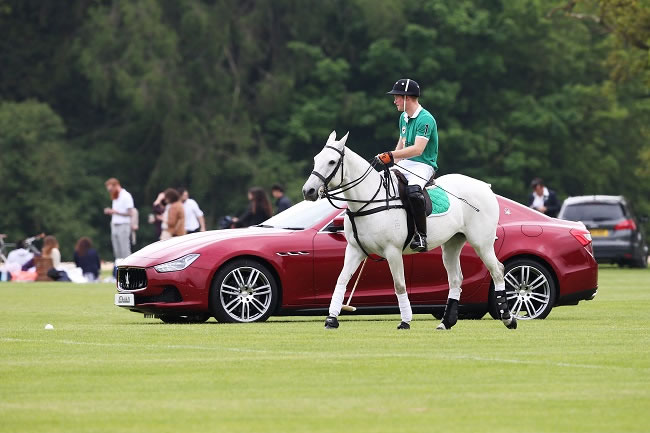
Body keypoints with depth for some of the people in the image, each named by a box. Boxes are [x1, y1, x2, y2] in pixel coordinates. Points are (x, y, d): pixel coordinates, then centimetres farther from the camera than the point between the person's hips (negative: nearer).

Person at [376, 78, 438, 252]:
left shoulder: (425, 119, -15)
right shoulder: (404, 117, 15)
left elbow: (418, 149, -26)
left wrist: (392, 156, -32)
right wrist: (393, 163, 15)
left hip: (424, 165, -9)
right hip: (405, 164, 9)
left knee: (413, 191, -38)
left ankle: (421, 235, -32)